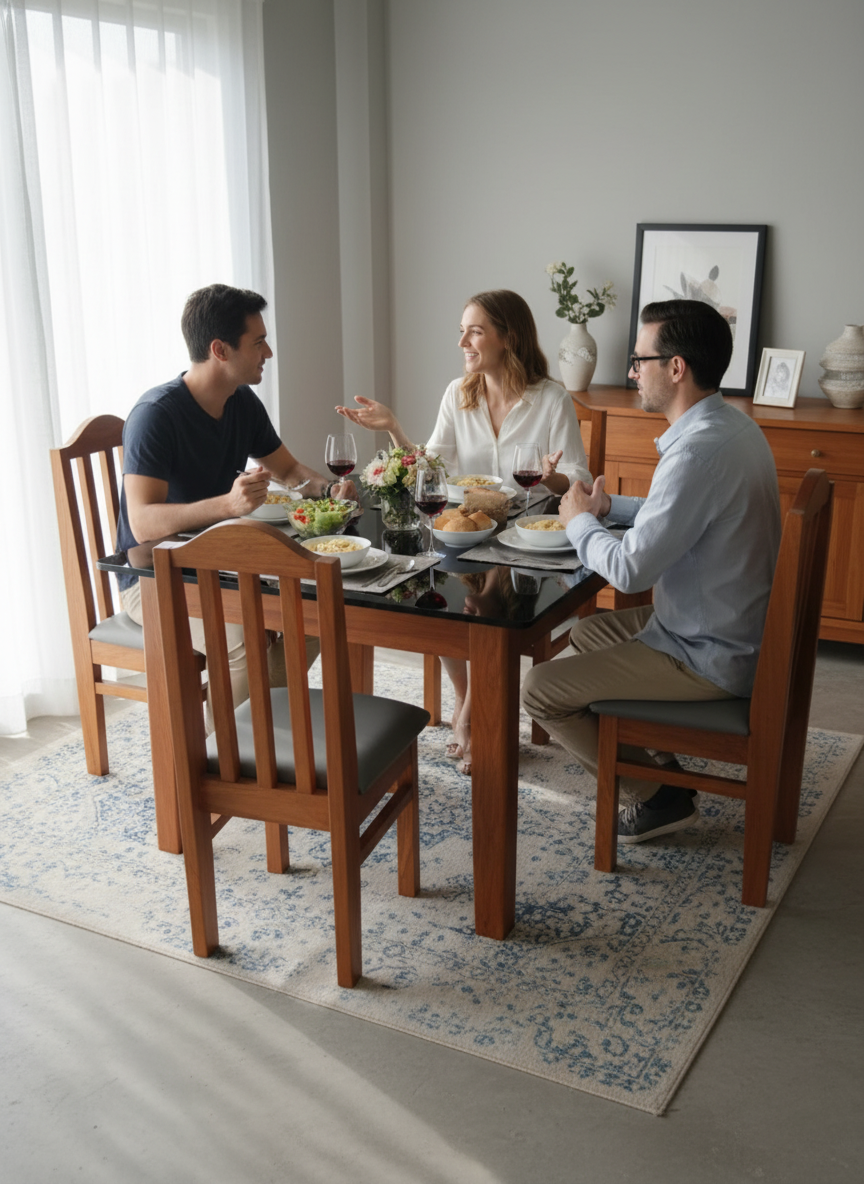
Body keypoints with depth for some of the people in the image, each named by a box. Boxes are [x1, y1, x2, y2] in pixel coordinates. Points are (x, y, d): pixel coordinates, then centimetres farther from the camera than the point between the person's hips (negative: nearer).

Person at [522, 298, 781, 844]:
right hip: (737, 627, 10)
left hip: (712, 657, -10)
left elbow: (630, 570, -28)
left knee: (541, 691, -6)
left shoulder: (700, 450, -29)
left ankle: (658, 796, 6)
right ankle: (662, 753, 27)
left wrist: (580, 522, -9)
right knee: (588, 634, 26)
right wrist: (609, 507, 7)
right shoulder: (733, 425, 4)